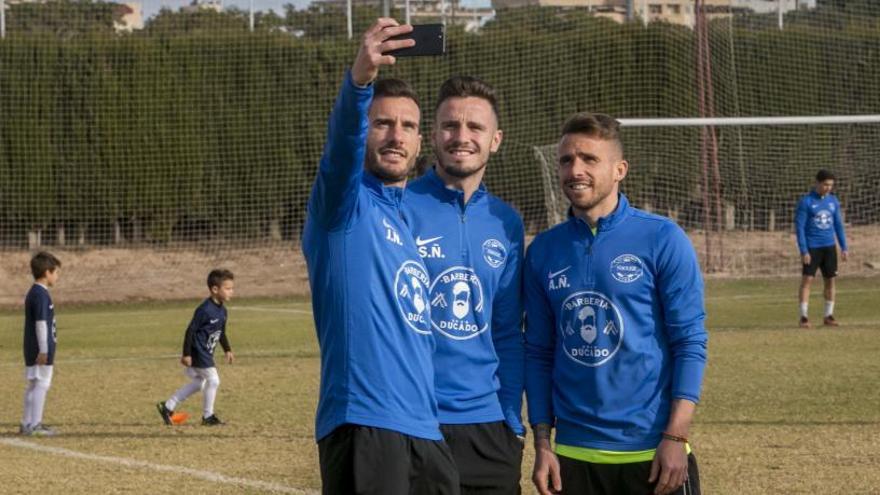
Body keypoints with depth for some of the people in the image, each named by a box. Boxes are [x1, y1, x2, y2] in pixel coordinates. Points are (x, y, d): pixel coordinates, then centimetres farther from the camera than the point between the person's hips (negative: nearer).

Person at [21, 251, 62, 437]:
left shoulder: (34, 293, 14)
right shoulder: (41, 295, -16)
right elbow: (41, 323, -20)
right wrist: (44, 350, -21)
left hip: (33, 350, 10)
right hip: (40, 350, -10)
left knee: (33, 385, 14)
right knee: (41, 384, -5)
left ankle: (27, 423, 19)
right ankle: (35, 425, -4)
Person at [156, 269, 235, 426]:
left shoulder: (222, 310, 4)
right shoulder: (205, 310, -24)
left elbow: (222, 333, 19)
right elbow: (191, 330, -21)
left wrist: (227, 350, 16)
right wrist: (186, 354, -21)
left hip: (207, 353, 10)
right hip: (198, 352, -10)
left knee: (198, 383, 16)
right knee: (213, 380, -9)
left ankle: (167, 407, 25)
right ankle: (208, 416, 6)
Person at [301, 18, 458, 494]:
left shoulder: (412, 221, 21)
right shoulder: (347, 204, 0)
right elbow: (341, 141, -23)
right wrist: (359, 80, -43)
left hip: (427, 434, 8)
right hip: (364, 427, -8)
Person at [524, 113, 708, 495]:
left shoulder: (662, 239, -4)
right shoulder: (544, 250, 7)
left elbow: (690, 343, -6)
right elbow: (539, 353, 11)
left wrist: (675, 437, -13)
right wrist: (542, 442, 4)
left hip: (653, 454, -3)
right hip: (574, 457, 3)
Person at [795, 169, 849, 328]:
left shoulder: (833, 201, 9)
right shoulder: (806, 202, -7)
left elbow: (838, 224, 14)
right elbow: (799, 227, -8)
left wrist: (844, 248, 9)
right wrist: (803, 251, -14)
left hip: (829, 247, 5)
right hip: (812, 248, -5)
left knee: (830, 280, 6)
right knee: (807, 279, -9)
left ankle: (829, 315, 15)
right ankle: (803, 317, -8)